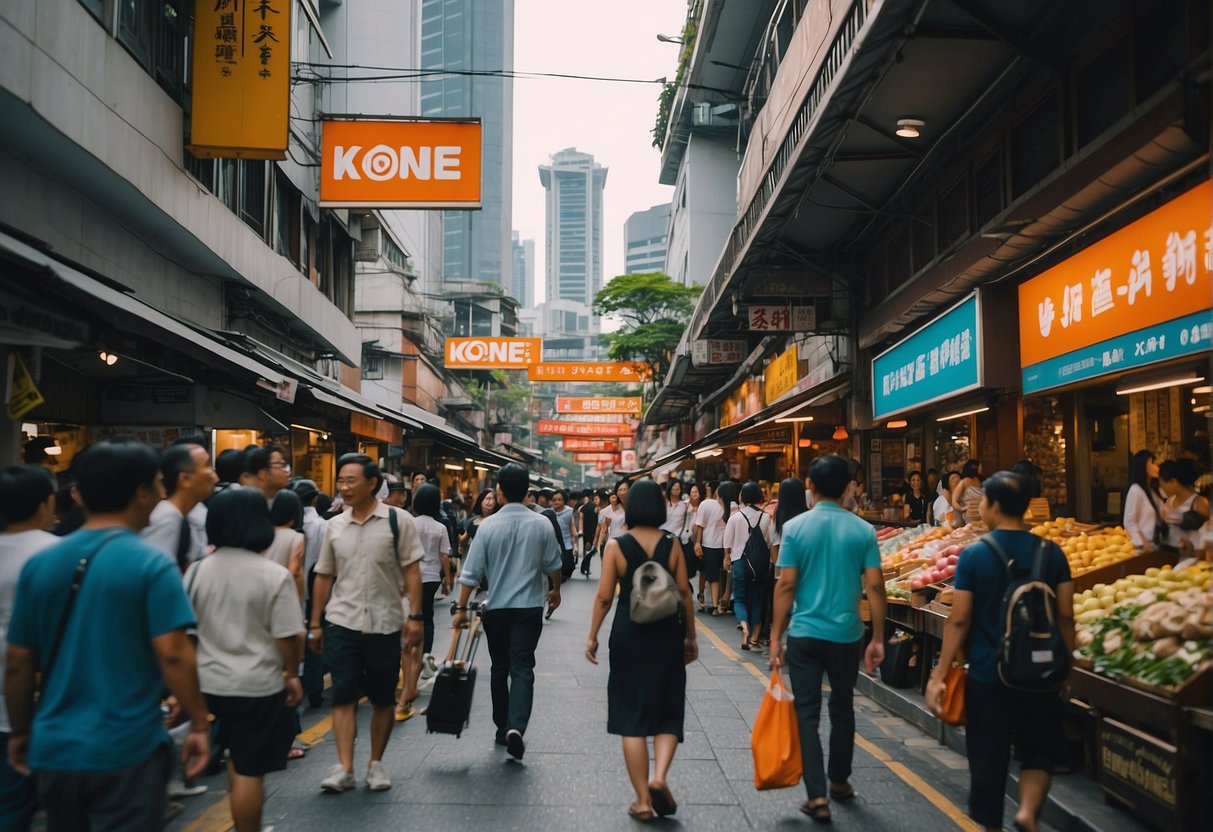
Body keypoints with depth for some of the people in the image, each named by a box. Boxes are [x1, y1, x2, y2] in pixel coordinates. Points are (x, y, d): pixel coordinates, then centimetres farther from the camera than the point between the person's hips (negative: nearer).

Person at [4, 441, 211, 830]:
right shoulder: (151, 564, -13)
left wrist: (20, 732, 19)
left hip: (55, 748, 6)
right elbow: (174, 656, -18)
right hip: (126, 749, -5)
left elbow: (18, 663, 7)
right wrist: (199, 724, -9)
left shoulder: (39, 564, 2)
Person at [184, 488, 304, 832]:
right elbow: (287, 636, -16)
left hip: (211, 682, 6)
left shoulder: (198, 570, -2)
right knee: (249, 770, 4)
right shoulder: (274, 575, -16)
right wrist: (292, 674, 1)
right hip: (259, 685, -6)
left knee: (238, 757, 25)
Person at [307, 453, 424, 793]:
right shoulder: (335, 525, 7)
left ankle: (376, 763, 22)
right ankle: (344, 768, 1)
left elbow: (411, 570, -5)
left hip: (384, 624, -2)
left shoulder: (398, 520, -5)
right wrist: (315, 623, 10)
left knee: (383, 699, 8)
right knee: (343, 695, -2)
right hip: (341, 623, 2)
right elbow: (324, 576, 11)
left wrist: (415, 616, -11)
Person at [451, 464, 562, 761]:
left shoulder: (488, 525, -8)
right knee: (522, 669, -2)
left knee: (500, 668, 16)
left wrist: (461, 608, 1)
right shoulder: (542, 524, -4)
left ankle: (502, 728, 25)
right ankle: (516, 727, -20)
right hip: (529, 606, 0)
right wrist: (555, 589, 26)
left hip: (496, 608, 1)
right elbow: (553, 565, 7)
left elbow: (472, 572, -7)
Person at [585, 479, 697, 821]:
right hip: (667, 633, 1)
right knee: (668, 709, 14)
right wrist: (690, 636, 10)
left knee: (632, 714, 8)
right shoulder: (672, 543, -2)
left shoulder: (616, 545, -6)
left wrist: (592, 636, 5)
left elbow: (604, 597, -7)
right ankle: (659, 776, -8)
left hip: (628, 633, -1)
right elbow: (684, 592, 0)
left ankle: (643, 800, 11)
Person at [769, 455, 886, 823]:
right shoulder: (863, 530, -3)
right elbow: (875, 587, -4)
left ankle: (817, 795, 0)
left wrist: (775, 637, -3)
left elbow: (786, 586, -9)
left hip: (804, 634, -2)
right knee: (842, 710, 19)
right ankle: (839, 781, 34)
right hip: (846, 635, 2)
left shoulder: (795, 528, -8)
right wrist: (878, 639, 4)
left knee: (807, 713, 5)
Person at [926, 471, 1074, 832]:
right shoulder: (1052, 553, -3)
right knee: (1039, 752, 16)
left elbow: (959, 620, -10)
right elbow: (1065, 618, -2)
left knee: (988, 758, 12)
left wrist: (939, 675, -3)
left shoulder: (973, 555, -10)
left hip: (987, 674, -1)